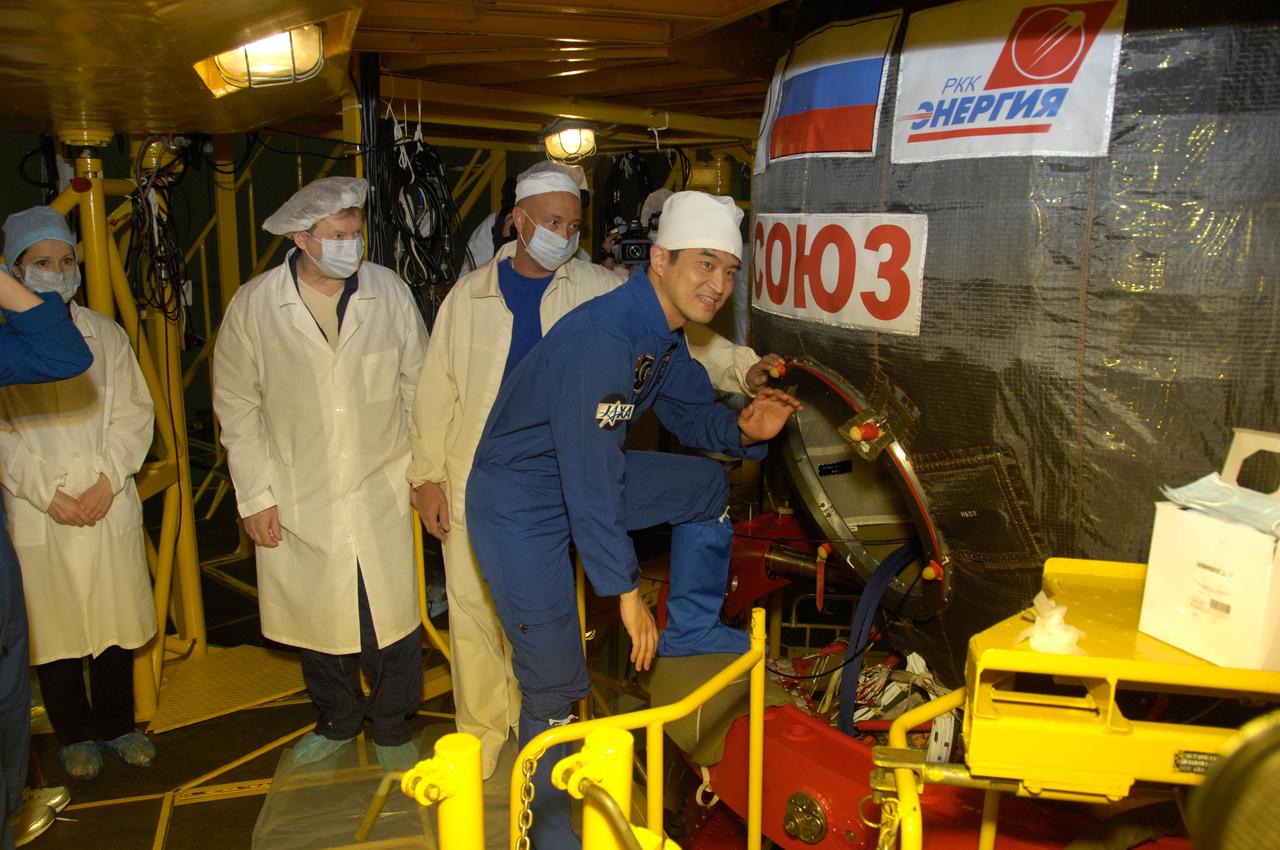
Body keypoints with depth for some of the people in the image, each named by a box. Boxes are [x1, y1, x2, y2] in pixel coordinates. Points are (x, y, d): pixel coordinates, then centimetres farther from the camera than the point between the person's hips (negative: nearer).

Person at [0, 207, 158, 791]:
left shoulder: (106, 334, 6)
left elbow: (134, 413, 3)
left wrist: (107, 481, -9)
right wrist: (48, 495, -11)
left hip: (109, 505, 2)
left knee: (116, 620, 10)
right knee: (55, 627, 8)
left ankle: (118, 725, 27)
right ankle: (75, 735, 25)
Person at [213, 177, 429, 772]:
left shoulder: (389, 292, -3)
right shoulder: (252, 307, -6)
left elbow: (417, 384, 6)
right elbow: (237, 408, 1)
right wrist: (255, 496, -2)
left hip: (381, 494, 0)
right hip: (298, 501, 0)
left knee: (391, 620, 6)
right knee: (317, 619, 15)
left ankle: (391, 727, 30)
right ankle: (337, 721, 40)